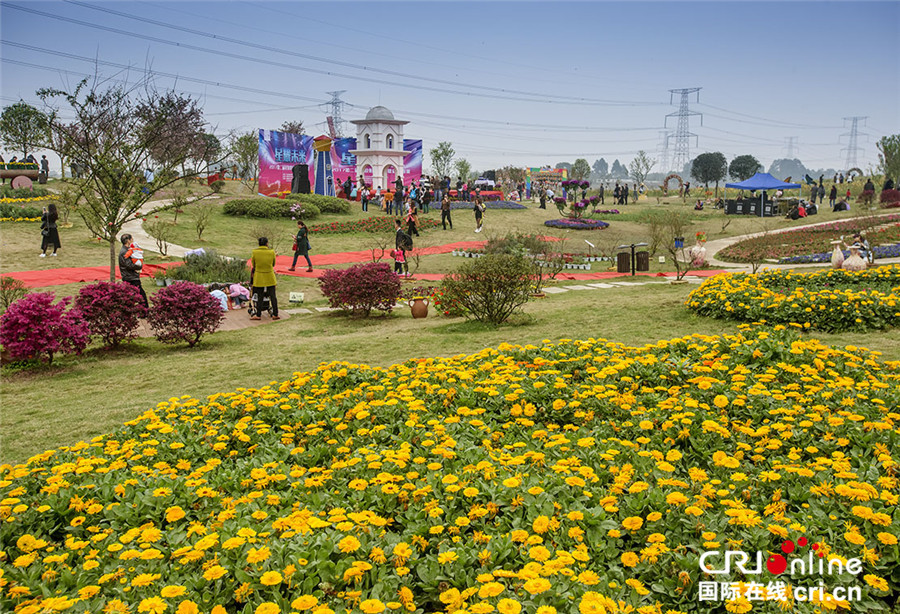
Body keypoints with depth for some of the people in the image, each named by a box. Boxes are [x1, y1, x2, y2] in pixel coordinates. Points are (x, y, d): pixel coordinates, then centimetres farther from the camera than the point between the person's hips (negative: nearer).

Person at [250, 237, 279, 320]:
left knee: (259, 297, 8)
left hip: (259, 277, 0)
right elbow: (273, 264, 4)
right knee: (273, 296, 7)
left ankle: (258, 315, 12)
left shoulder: (254, 252, -9)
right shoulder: (271, 252, -9)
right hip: (270, 277, 0)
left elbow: (253, 265, 3)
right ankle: (275, 314, 10)